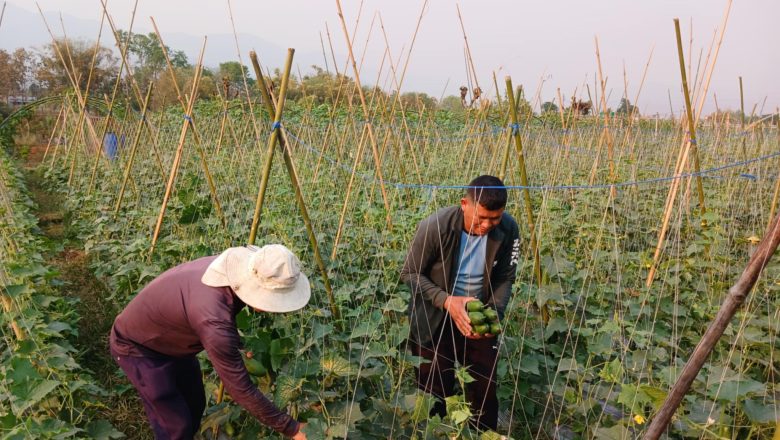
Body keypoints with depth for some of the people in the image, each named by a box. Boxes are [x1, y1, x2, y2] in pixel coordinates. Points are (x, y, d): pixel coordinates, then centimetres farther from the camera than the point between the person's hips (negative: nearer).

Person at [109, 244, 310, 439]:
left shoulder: (233, 267, -19)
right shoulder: (215, 320, -42)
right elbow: (241, 389, -33)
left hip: (171, 338, 8)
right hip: (136, 345, -8)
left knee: (195, 405, 16)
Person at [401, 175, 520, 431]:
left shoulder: (508, 229, -18)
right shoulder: (435, 227, -28)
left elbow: (505, 279, -6)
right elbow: (410, 274, -16)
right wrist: (447, 301, -28)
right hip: (434, 317, -2)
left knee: (485, 388, 13)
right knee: (435, 390, 8)